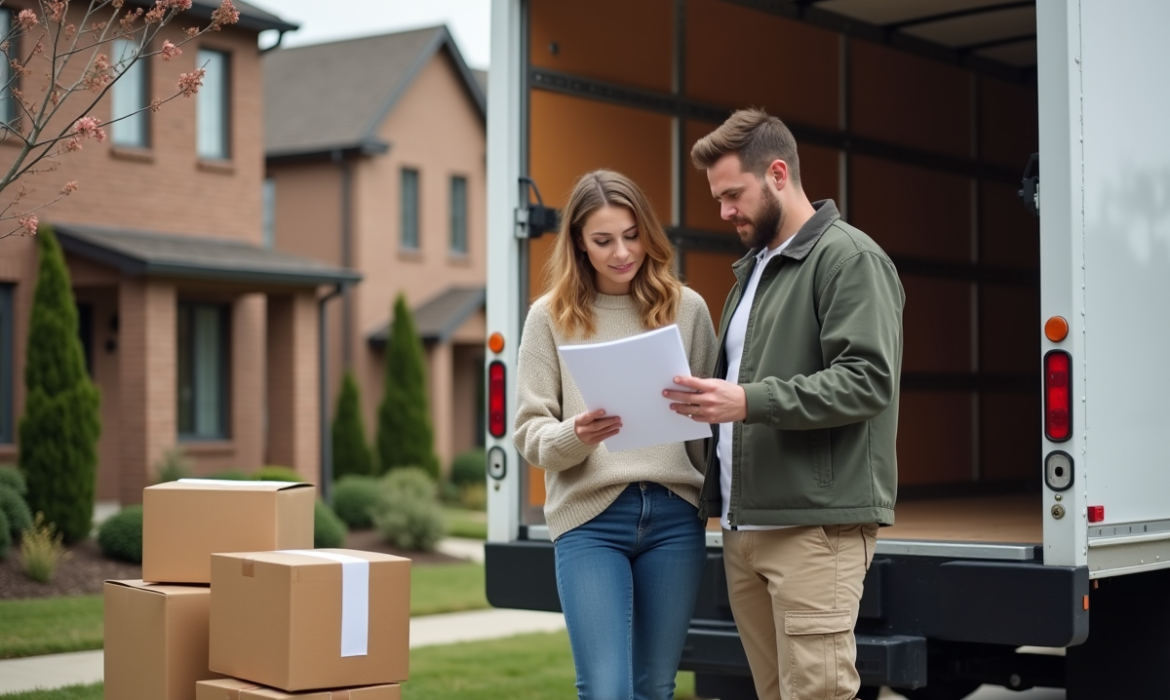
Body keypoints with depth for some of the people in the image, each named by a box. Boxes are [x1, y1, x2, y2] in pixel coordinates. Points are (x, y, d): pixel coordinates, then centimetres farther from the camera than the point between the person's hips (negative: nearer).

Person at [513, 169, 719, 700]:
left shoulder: (686, 308, 7)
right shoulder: (551, 316, 4)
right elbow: (530, 432, 3)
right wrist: (573, 436, -19)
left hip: (674, 515, 2)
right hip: (588, 518, -2)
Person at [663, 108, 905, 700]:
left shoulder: (847, 257, -6)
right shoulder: (752, 270, 23)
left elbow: (868, 380, -17)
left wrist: (749, 401, -24)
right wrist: (709, 400, 10)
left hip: (815, 523, -8)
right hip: (744, 528, 8)